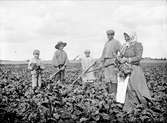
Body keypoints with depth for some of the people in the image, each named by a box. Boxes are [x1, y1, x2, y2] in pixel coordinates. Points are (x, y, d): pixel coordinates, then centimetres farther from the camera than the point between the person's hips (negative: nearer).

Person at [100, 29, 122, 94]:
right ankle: (110, 92, 8)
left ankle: (114, 93, -6)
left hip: (112, 62, -7)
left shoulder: (116, 42, 1)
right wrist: (101, 62, 18)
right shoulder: (106, 43, 23)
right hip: (106, 62, 7)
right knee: (107, 78, 3)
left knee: (113, 77, -9)